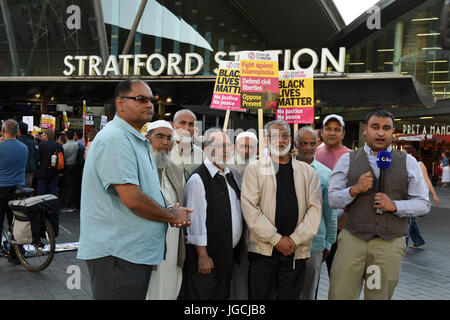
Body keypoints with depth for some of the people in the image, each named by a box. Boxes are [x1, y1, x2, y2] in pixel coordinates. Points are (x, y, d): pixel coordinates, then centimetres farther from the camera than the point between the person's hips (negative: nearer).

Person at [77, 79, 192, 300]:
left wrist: (172, 213, 3)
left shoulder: (138, 141, 18)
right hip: (116, 254, -10)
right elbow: (132, 198, -23)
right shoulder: (115, 139, -16)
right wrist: (173, 216, -9)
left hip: (137, 252, 10)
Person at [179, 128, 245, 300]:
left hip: (228, 256, 8)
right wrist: (202, 256, -17)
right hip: (206, 256, -8)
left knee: (222, 296, 16)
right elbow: (196, 220, -17)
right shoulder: (198, 179, -14)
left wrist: (236, 250, 16)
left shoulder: (230, 175, 12)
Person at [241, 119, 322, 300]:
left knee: (290, 296, 8)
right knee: (260, 296, 0)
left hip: (296, 251, 2)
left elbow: (315, 208, 4)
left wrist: (296, 239, -6)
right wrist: (276, 239, -10)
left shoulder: (307, 172, 11)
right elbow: (250, 208, -6)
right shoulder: (255, 169, 3)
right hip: (263, 249, -2)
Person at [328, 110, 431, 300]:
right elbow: (333, 200, 3)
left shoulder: (408, 162, 8)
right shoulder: (348, 160, 6)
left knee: (380, 295, 8)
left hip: (390, 244, 1)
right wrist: (355, 190, -15)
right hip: (352, 240, 0)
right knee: (340, 294, -3)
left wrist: (394, 205, -11)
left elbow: (423, 204, 6)